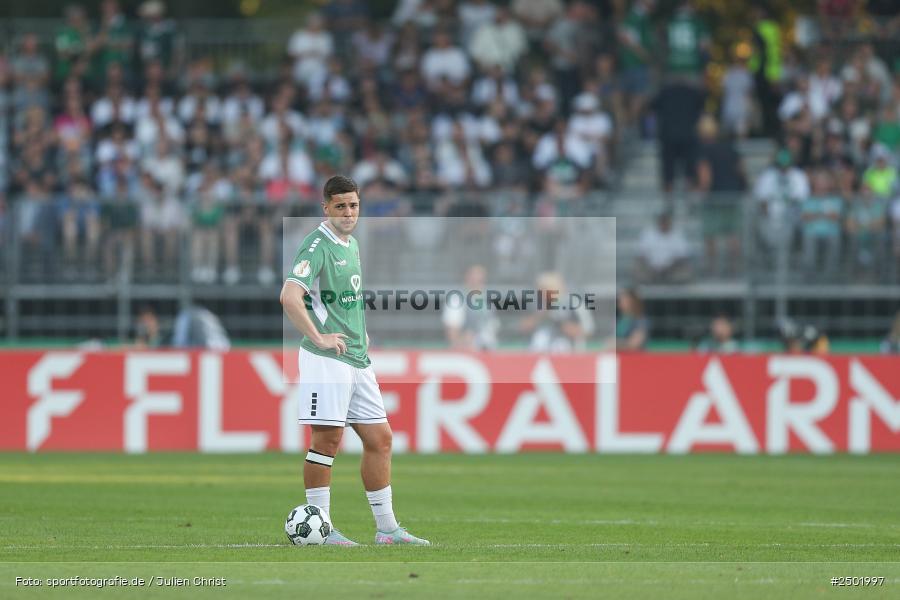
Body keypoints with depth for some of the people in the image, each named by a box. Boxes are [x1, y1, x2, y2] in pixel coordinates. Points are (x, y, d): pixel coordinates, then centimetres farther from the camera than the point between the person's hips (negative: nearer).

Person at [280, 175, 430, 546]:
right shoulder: (317, 245, -12)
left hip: (357, 358, 9)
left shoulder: (352, 243, 16)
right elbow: (290, 296, -26)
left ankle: (386, 528, 14)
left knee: (380, 438, 9)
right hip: (326, 360, -9)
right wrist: (318, 337, -26)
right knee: (328, 439, -8)